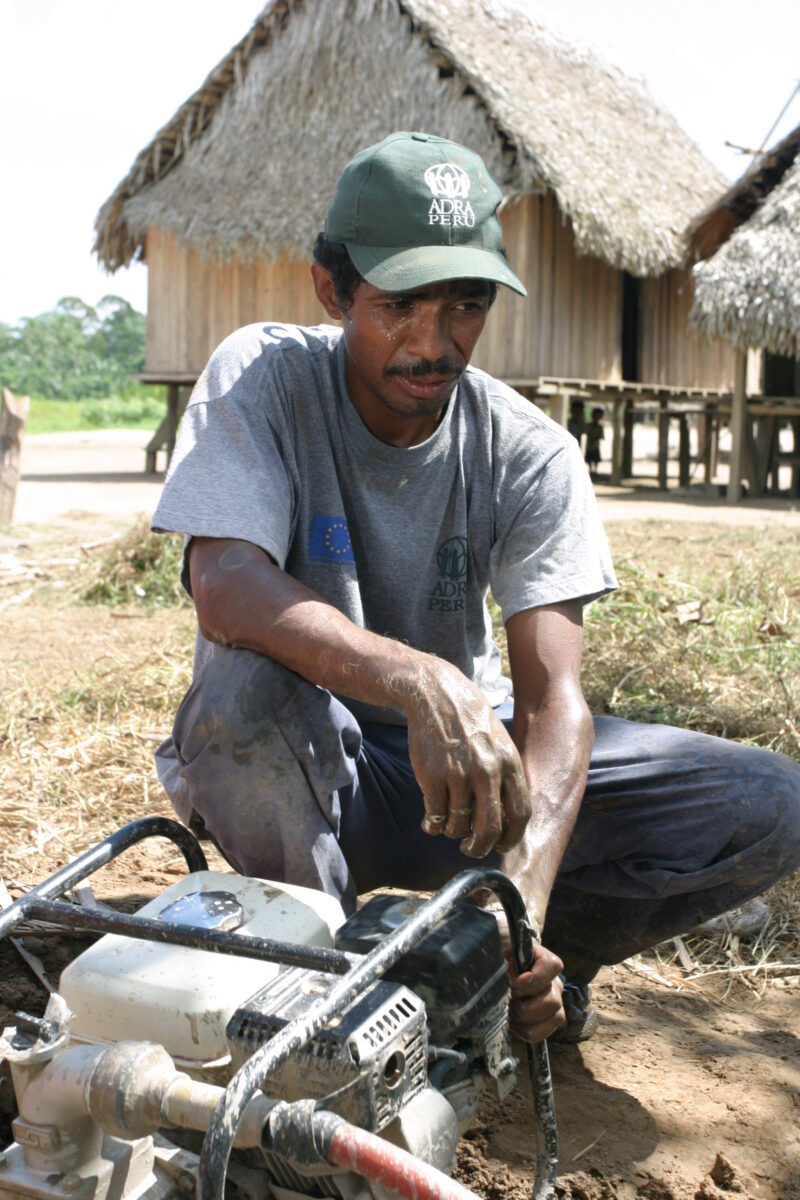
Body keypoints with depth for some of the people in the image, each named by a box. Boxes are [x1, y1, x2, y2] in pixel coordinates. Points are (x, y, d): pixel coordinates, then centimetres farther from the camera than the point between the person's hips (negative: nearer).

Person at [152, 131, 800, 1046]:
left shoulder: (532, 455, -11)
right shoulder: (263, 379, -15)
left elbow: (553, 697, -19)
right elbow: (224, 587, -30)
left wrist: (523, 892, -36)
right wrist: (417, 682, -47)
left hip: (474, 754, 2)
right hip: (303, 765, -1)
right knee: (246, 684, -39)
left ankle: (535, 957, 7)